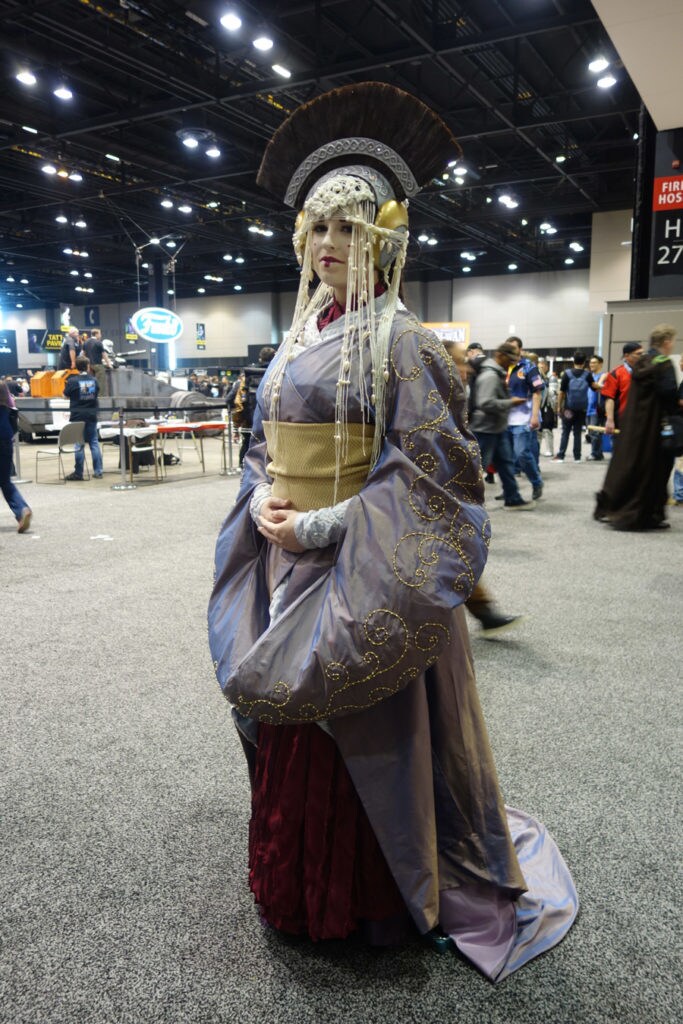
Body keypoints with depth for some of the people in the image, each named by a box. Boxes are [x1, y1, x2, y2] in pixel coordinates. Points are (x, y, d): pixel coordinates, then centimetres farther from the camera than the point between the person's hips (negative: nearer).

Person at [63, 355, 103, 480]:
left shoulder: (72, 381, -10)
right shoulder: (93, 380, 1)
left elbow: (66, 396, 2)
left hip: (78, 417, -3)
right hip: (91, 416, 3)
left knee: (79, 444, -1)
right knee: (94, 442, 8)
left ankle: (78, 473, 2)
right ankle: (98, 470, 8)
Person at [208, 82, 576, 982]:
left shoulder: (397, 338, -10)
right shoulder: (296, 339, 12)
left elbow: (431, 471, -17)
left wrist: (323, 526, -19)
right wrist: (262, 504, -2)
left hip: (360, 578, -7)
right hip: (286, 568, 7)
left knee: (359, 742, 6)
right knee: (290, 735, 17)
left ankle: (363, 904, 32)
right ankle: (295, 892, 40)